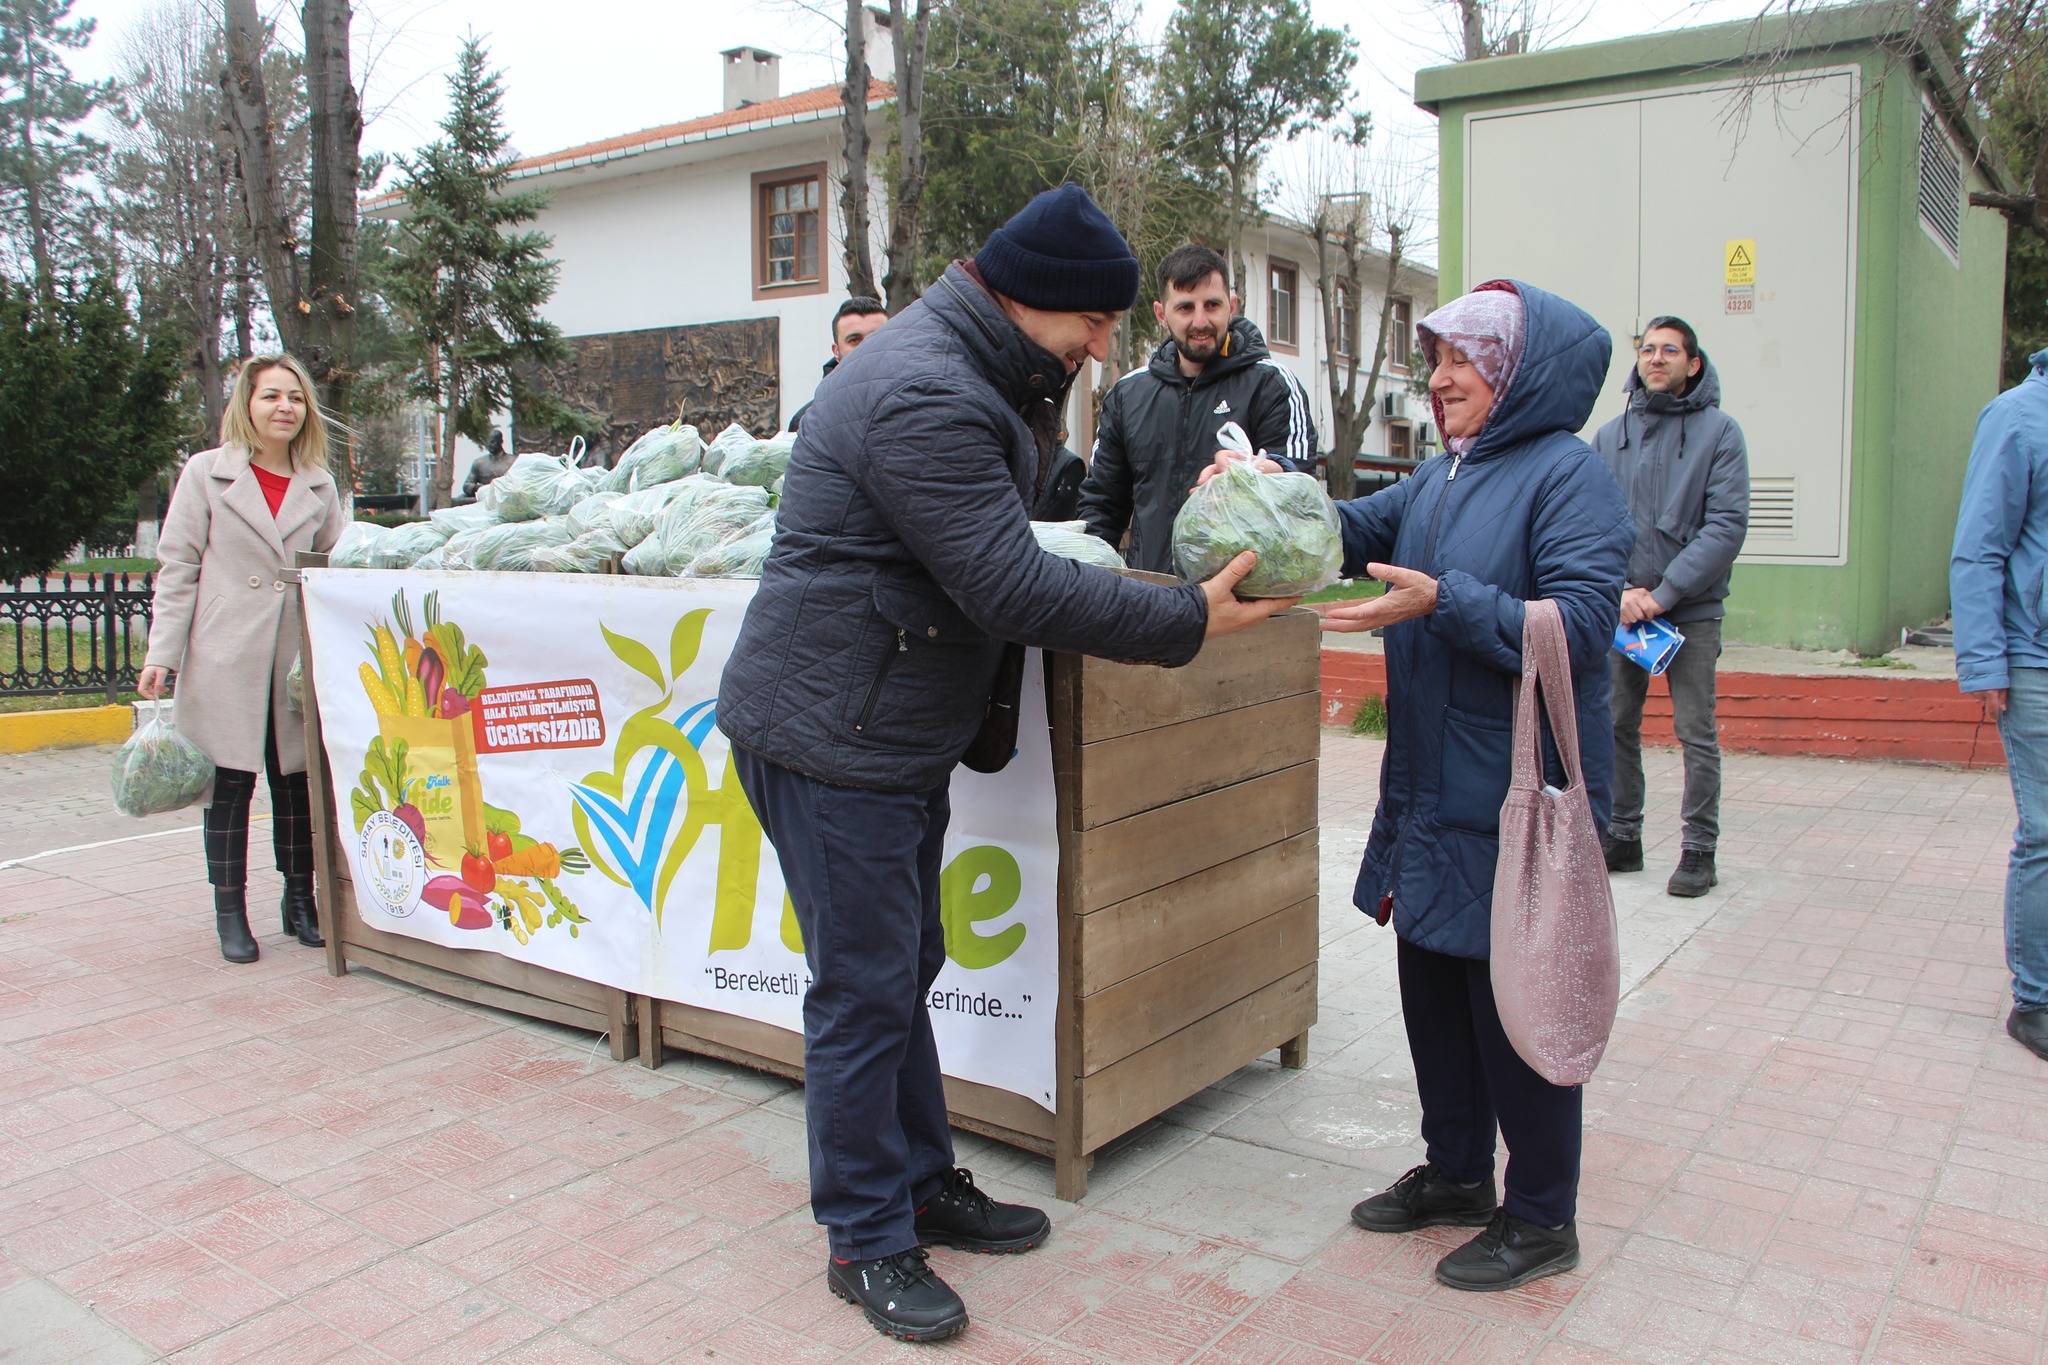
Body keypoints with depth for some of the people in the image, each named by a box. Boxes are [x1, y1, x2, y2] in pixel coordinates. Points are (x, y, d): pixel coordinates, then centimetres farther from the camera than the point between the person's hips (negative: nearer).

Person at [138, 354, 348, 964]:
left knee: (297, 779, 7)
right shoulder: (207, 472, 2)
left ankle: (300, 900, 22)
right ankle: (230, 911, 14)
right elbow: (177, 566, 1)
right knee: (230, 782, 2)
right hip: (226, 660, -2)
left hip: (298, 657, 3)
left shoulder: (319, 485, 10)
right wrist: (162, 653, -5)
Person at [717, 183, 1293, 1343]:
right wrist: (1190, 620, -19)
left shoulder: (967, 374, 12)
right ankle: (868, 1243, 16)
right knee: (866, 990, 0)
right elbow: (1015, 588, -26)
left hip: (896, 734, 11)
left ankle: (923, 1183, 34)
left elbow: (1022, 497, 14)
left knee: (906, 971, 18)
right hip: (830, 737, -10)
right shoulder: (924, 397, -23)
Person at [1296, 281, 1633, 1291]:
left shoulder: (1569, 475, -12)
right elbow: (1356, 529, 8)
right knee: (1433, 983, 16)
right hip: (1431, 789, 8)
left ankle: (1543, 1218, 20)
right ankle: (1456, 1172, 34)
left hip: (1519, 793, -8)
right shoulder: (1443, 477, 12)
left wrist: (1444, 602, -28)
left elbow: (1581, 625, -21)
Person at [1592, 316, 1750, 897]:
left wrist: (1662, 594, -15)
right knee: (1616, 724, 7)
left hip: (1692, 611, -3)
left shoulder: (1718, 431, -1)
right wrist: (1618, 590, -11)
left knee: (1696, 732, -1)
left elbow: (1727, 524, -9)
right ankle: (1622, 837, 20)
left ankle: (1699, 849, 10)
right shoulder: (1610, 435, 8)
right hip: (1620, 609, 3)